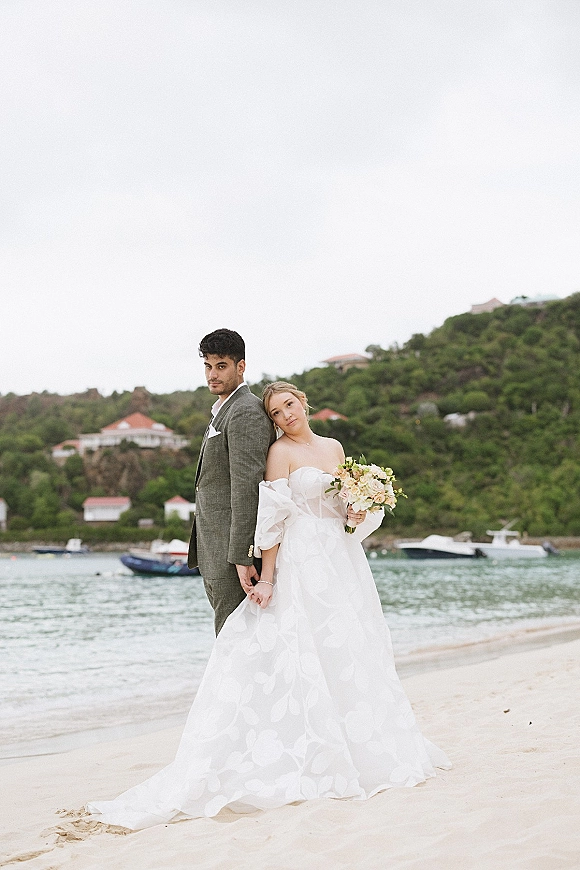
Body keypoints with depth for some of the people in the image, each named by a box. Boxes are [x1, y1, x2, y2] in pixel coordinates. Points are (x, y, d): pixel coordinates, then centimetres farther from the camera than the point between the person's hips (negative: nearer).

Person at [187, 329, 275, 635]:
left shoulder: (246, 413, -14)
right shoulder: (224, 411, 19)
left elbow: (247, 488, -20)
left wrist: (242, 557, -23)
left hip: (234, 552, -11)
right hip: (216, 553, 11)